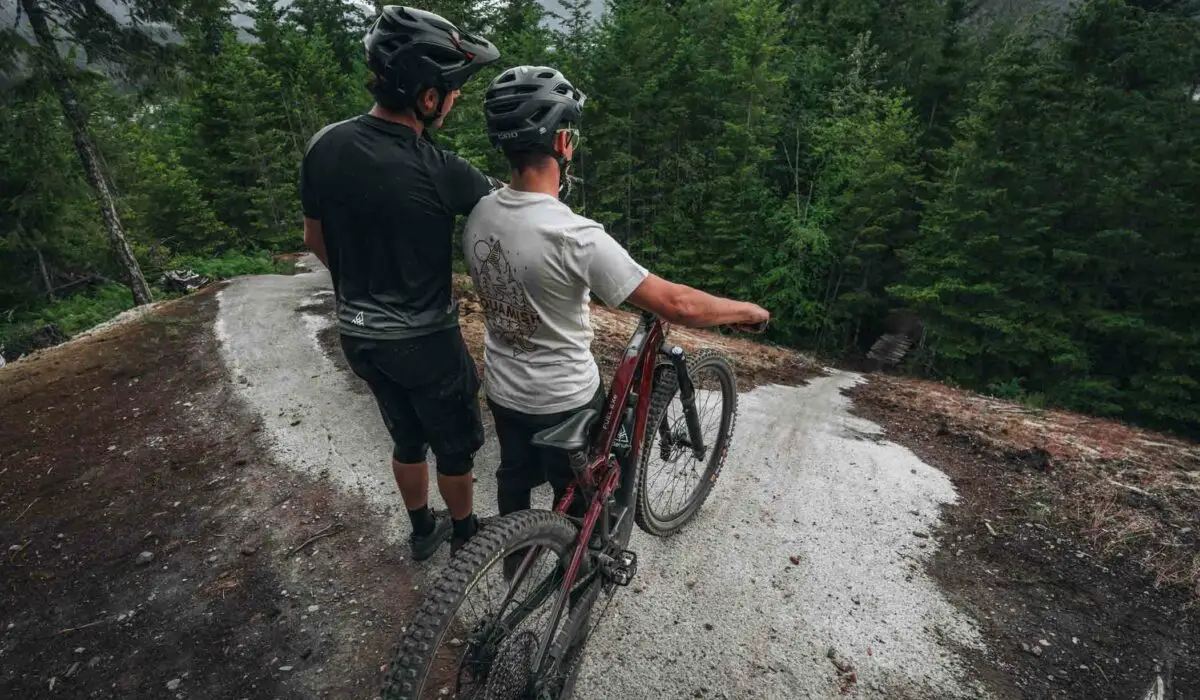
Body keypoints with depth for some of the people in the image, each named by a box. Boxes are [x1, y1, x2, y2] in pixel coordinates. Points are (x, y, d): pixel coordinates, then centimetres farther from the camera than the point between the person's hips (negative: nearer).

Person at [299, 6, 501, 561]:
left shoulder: (324, 145, -6)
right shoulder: (437, 171, -25)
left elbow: (315, 239, 7)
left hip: (358, 333, 6)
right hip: (423, 339, -6)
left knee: (407, 439, 25)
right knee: (454, 445, 18)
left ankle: (422, 531, 44)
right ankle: (466, 535, 40)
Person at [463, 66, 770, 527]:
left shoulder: (479, 214, -10)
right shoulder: (574, 236, -31)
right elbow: (678, 305, -29)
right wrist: (749, 310, -11)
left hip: (501, 389, 7)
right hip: (563, 400, -6)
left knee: (514, 477, 29)